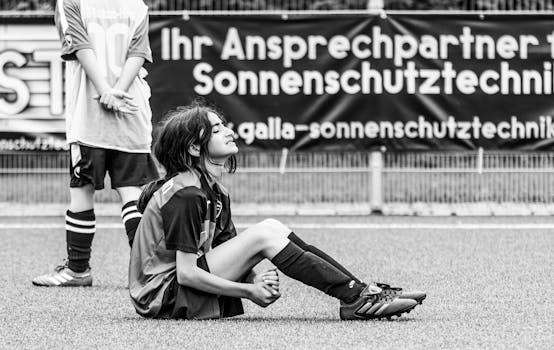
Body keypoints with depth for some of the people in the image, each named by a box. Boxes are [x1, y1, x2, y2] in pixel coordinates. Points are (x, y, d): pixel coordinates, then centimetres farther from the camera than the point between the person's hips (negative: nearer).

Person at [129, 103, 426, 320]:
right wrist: (250, 291, -17)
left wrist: (255, 279, -12)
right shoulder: (186, 194, -18)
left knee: (272, 228, 0)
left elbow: (233, 253, 10)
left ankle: (361, 292, -8)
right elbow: (186, 273, -22)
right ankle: (355, 298, -19)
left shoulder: (215, 191, 13)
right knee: (263, 235, -18)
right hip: (165, 296, -9)